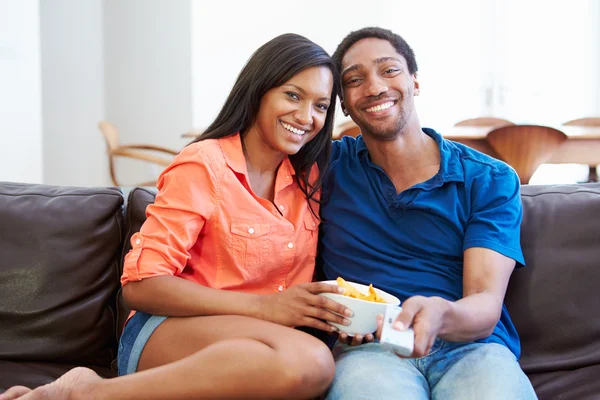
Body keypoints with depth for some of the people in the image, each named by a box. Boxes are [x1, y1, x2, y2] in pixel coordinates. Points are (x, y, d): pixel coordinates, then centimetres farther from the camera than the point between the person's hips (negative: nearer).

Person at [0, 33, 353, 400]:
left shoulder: (309, 177, 11)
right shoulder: (204, 165, -8)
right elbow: (140, 286, -13)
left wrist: (338, 311, -5)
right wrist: (264, 307, -18)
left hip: (249, 340, 7)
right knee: (308, 361, -35)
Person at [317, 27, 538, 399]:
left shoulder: (491, 180, 7)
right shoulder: (329, 166, 10)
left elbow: (485, 307, -3)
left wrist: (440, 315, -31)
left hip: (469, 345, 1)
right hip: (367, 347, 0)